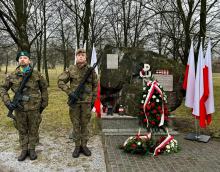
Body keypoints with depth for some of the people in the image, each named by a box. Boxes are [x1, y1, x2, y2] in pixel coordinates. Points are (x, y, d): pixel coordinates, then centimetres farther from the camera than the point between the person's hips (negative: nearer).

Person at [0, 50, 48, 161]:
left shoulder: (36, 74, -3)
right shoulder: (12, 75, -1)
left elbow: (44, 88, 6)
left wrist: (44, 103, 5)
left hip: (34, 108, -1)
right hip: (19, 108, 1)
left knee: (33, 129, 10)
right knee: (22, 130, 12)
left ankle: (32, 149, 26)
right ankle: (24, 150, 27)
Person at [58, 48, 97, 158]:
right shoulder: (71, 70, 0)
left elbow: (95, 85, 10)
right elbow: (60, 81, 1)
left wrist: (93, 99, 7)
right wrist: (69, 92, -10)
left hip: (86, 101, 1)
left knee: (85, 124, 9)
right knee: (76, 124, 7)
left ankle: (84, 145, 22)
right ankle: (77, 146, 18)